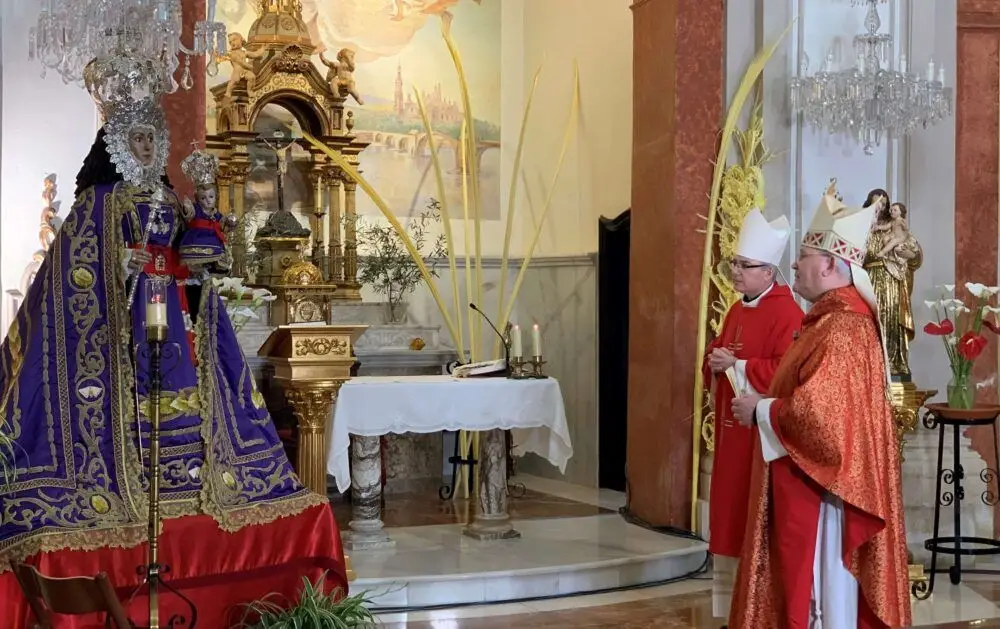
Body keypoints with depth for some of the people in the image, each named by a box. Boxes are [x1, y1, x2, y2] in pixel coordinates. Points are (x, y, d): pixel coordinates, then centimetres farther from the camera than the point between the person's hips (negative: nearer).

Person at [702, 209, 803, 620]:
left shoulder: (786, 313, -14)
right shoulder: (737, 311, 14)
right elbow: (717, 354, 23)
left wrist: (736, 365, -19)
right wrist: (715, 360, 0)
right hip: (731, 428, 9)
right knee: (731, 509, 13)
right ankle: (732, 601, 23)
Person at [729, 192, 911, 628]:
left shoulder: (841, 328, -21)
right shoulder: (831, 319, 12)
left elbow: (817, 412, -29)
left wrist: (760, 410, -14)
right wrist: (765, 403, 9)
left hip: (822, 484, -10)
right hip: (810, 476, 10)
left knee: (821, 584, -1)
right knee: (808, 581, 16)